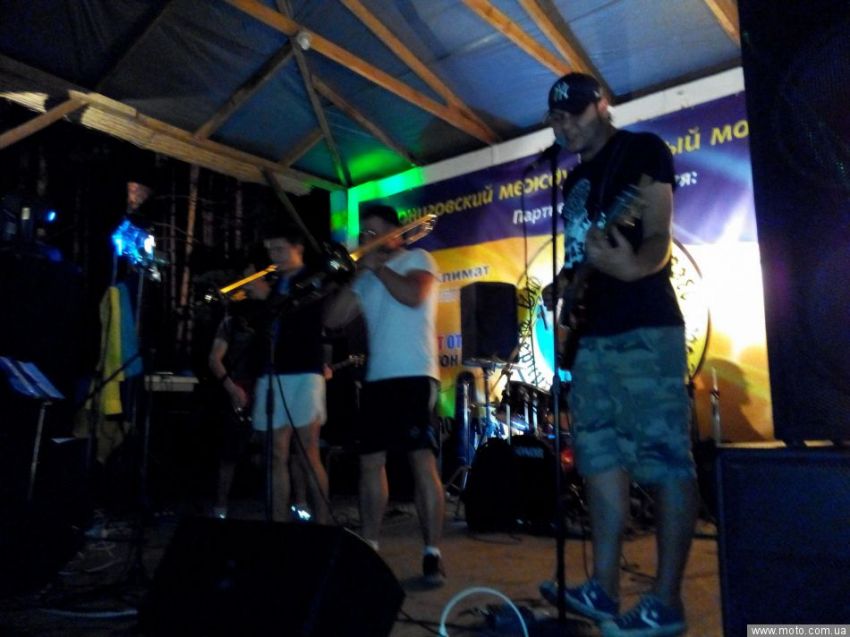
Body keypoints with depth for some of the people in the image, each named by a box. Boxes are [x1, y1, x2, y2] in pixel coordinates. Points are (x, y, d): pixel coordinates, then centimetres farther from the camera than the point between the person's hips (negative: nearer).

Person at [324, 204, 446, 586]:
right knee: (370, 461, 8)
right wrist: (358, 275, 5)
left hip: (414, 375, -6)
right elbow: (333, 320, 12)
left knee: (422, 460, -9)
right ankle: (368, 546, 19)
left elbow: (413, 296, -16)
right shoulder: (367, 277, 20)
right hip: (377, 378, 7)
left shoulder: (417, 259, 6)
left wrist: (378, 267, -2)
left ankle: (432, 554, -5)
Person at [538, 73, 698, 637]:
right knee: (600, 456, 7)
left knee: (664, 458, -6)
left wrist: (632, 267, -33)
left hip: (646, 327, -9)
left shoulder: (643, 149, -1)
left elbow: (659, 238, -13)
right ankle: (605, 589, 15)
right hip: (592, 332, 9)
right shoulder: (575, 180, 21)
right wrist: (562, 287, 7)